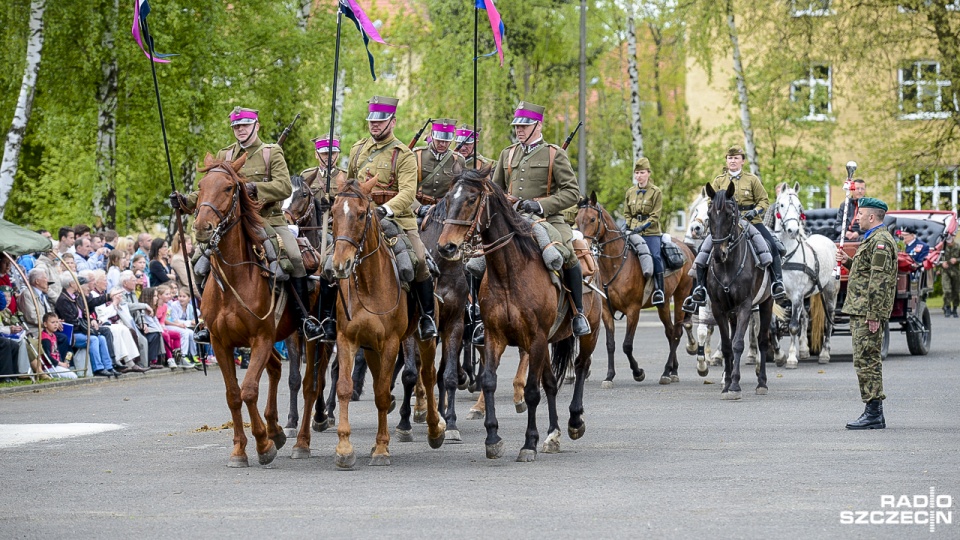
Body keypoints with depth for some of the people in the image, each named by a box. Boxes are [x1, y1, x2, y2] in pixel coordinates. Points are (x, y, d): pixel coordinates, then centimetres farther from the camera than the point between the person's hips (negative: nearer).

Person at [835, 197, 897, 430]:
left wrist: (874, 315, -24)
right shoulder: (873, 239, 19)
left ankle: (874, 415, -7)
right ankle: (874, 412, 16)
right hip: (861, 312, 11)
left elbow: (880, 280, -21)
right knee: (867, 361, 12)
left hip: (867, 313, -11)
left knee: (866, 360, -9)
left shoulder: (880, 241, -15)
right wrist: (849, 262, 14)